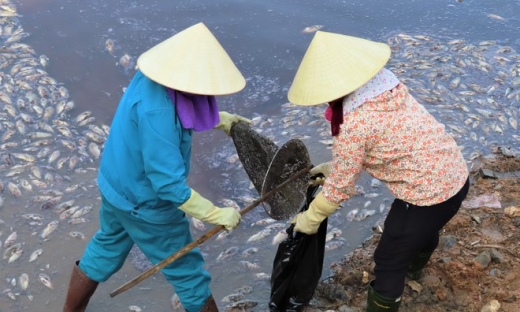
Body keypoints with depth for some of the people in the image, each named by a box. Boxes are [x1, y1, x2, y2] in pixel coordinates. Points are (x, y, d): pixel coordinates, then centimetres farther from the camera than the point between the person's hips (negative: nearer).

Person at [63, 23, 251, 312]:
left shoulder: (153, 76, -10)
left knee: (107, 249, 30)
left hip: (115, 186, 9)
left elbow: (183, 112, 13)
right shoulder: (156, 110, -36)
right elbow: (169, 185, -33)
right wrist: (218, 214, -25)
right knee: (187, 271, 13)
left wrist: (221, 120, 5)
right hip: (146, 206, -9)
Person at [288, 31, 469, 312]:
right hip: (456, 174, 9)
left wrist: (310, 219, 3)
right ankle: (414, 267, 70)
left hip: (430, 195, -9)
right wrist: (334, 166, 17)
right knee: (424, 228, 38)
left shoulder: (354, 125, -27)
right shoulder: (386, 85, -2)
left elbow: (340, 186, -14)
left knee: (388, 263, 13)